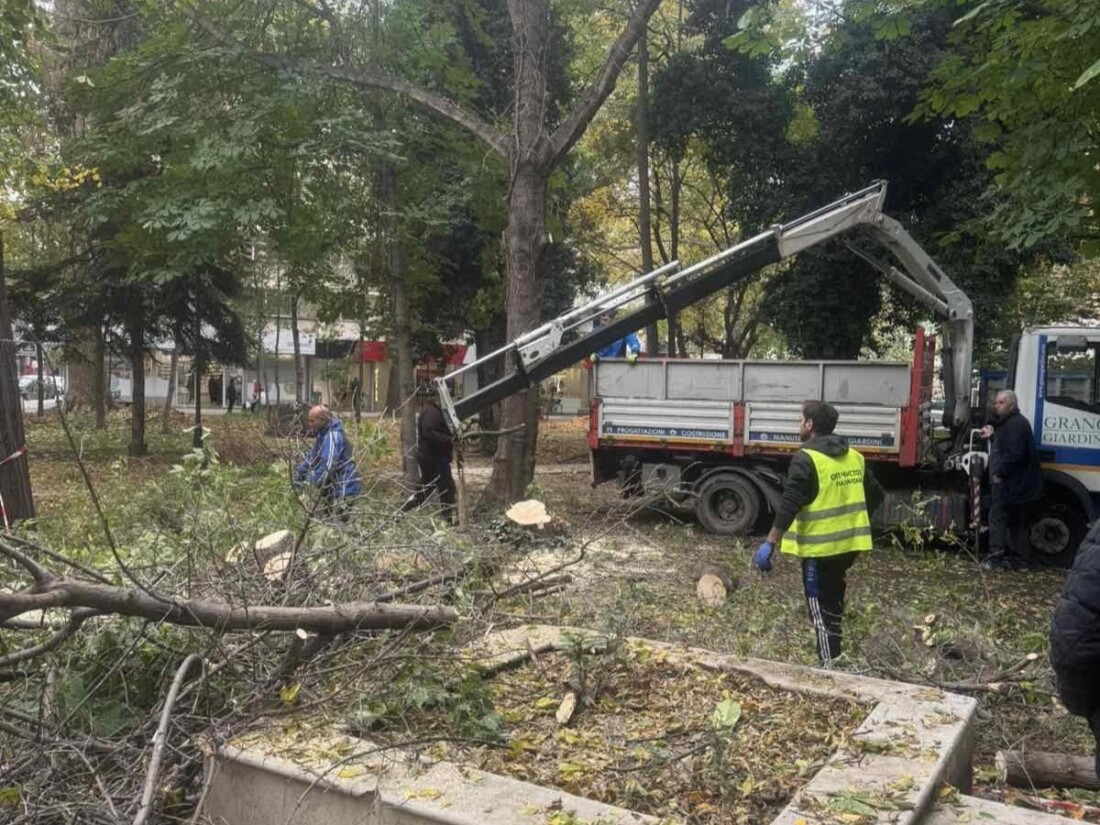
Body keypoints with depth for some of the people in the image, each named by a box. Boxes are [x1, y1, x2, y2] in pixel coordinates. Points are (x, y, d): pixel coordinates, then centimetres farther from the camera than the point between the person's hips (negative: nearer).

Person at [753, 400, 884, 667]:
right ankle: (836, 660, 31)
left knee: (820, 611, 1)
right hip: (849, 543, 8)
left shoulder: (806, 459, -14)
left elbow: (789, 505, -21)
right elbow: (875, 495, 15)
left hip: (820, 547, -8)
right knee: (833, 605, 21)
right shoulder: (854, 457, 9)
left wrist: (769, 544, -21)